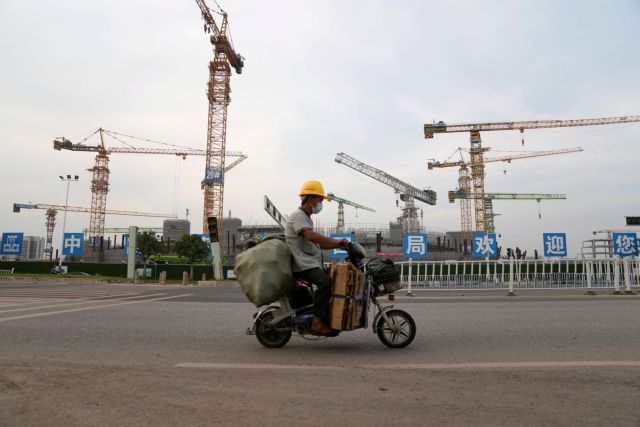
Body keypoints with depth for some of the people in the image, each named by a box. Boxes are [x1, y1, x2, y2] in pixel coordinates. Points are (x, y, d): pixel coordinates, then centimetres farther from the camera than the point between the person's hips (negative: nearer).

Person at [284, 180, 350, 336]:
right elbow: (311, 235, -24)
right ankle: (318, 322, -28)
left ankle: (332, 320, 8)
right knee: (325, 281, -29)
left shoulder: (307, 218, 26)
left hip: (312, 262, 10)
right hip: (303, 264, -10)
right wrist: (336, 241, -26)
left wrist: (338, 245, 10)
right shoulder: (297, 215, -7)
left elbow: (318, 243, 23)